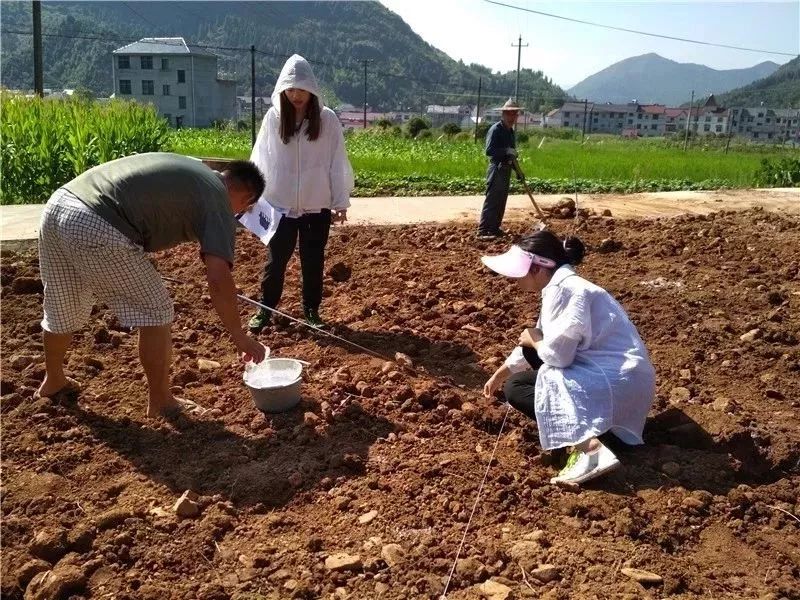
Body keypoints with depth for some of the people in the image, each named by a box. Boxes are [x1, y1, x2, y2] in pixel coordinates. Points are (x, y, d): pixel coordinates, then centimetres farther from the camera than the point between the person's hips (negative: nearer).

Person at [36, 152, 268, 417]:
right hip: (96, 229, -9)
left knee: (63, 310, 28)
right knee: (155, 312, 8)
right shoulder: (218, 202, 1)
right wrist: (240, 336, 0)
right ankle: (161, 402, 20)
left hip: (58, 203, 9)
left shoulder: (187, 167, 25)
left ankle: (53, 381, 50)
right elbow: (218, 279, -9)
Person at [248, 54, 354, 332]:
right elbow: (260, 160, 1)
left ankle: (311, 310, 24)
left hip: (317, 206, 0)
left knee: (313, 261, 10)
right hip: (280, 204, 0)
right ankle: (265, 310, 21)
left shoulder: (327, 119, -6)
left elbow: (337, 163, -2)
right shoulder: (273, 118, -3)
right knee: (276, 260, 8)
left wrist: (341, 201, -2)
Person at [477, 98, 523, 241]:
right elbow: (489, 150, -21)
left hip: (506, 169, 9)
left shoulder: (511, 131, 17)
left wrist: (517, 170, 24)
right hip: (497, 168, -9)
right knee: (491, 201, -11)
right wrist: (506, 151, -25)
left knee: (501, 201, 11)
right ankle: (482, 231, -10)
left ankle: (494, 228, 19)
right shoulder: (496, 129, -11)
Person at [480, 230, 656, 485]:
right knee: (533, 350, 20)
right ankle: (583, 431, 10)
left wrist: (533, 340, -1)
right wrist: (499, 375, 32)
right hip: (603, 371, 10)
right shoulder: (558, 286, 12)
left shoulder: (563, 289, -18)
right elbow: (543, 340, 24)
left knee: (516, 388, -9)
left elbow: (557, 354, -24)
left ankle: (589, 449, -24)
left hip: (619, 381, -10)